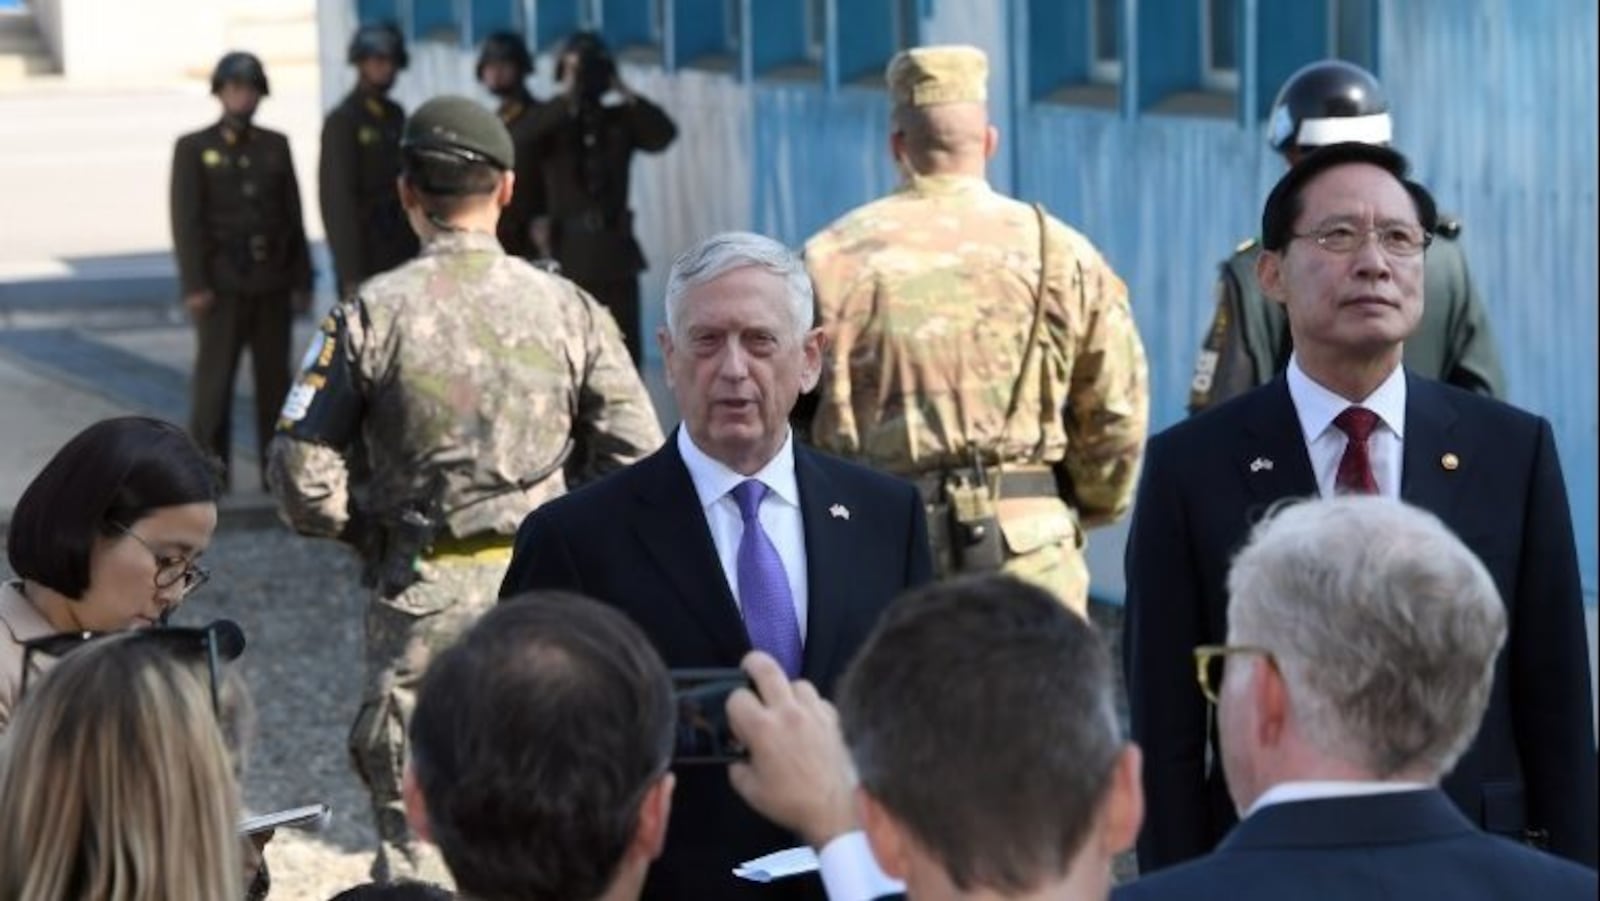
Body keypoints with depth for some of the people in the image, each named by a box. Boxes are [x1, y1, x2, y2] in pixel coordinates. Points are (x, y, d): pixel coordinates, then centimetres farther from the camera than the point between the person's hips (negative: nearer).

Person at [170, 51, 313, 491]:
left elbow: (294, 217, 11)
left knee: (275, 376, 4)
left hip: (273, 284, 3)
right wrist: (194, 286, -12)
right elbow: (186, 220, -4)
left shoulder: (276, 146, 11)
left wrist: (302, 281, 6)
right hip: (222, 284, -3)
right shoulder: (193, 149, 2)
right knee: (214, 376, -5)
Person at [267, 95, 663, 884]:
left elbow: (304, 478, -8)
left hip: (420, 592, -1)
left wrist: (373, 532, 10)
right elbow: (637, 461, -4)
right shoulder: (568, 308, -3)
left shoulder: (370, 315, -6)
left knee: (412, 829, 6)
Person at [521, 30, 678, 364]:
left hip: (615, 247, 3)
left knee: (623, 345, 3)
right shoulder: (553, 122, 3)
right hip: (570, 249, -3)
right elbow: (527, 135, -19)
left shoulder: (620, 119, 11)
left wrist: (624, 92, -7)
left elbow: (663, 134, -5)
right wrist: (566, 95, -15)